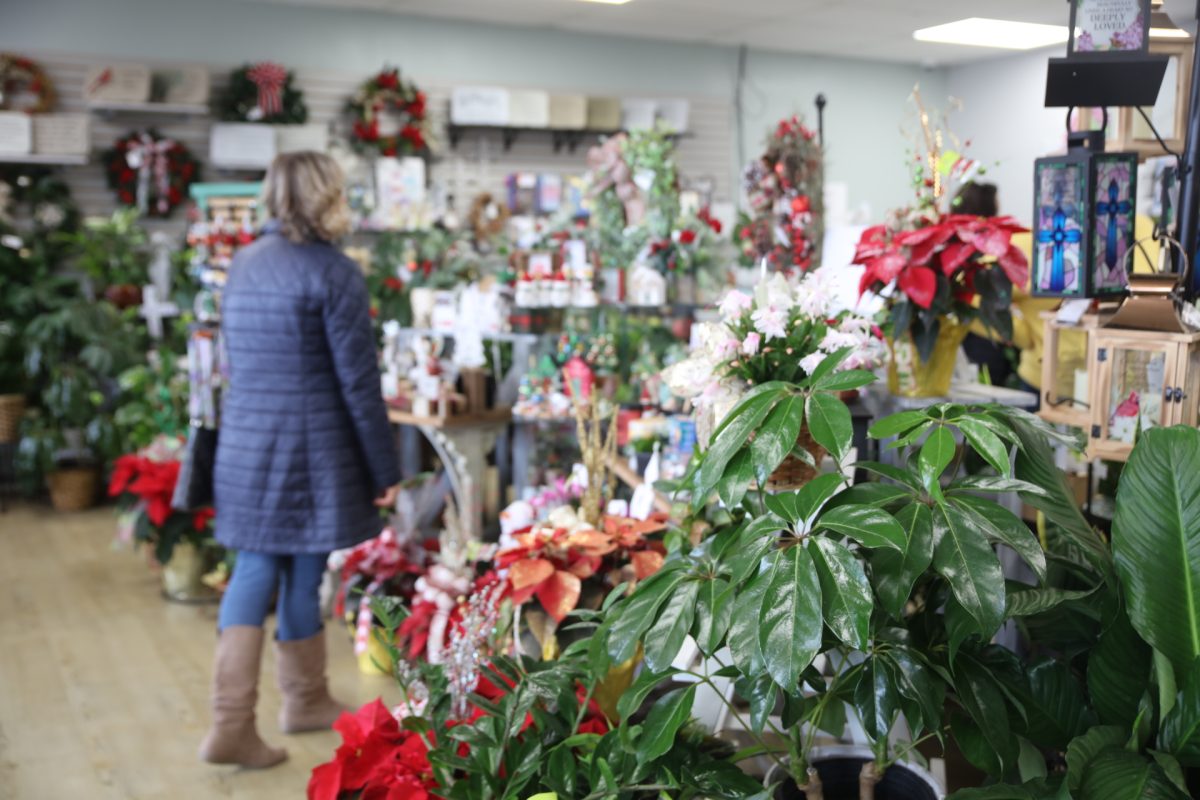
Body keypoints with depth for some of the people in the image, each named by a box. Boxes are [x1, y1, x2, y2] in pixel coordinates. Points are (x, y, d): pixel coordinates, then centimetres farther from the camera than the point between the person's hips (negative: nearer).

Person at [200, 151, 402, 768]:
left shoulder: (243, 264, 9)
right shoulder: (333, 273, -12)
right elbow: (358, 382, -12)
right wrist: (386, 471, -7)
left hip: (244, 441, 6)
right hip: (310, 446, -6)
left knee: (253, 571, 10)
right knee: (302, 575, 8)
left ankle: (231, 722, 5)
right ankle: (304, 700, 27)